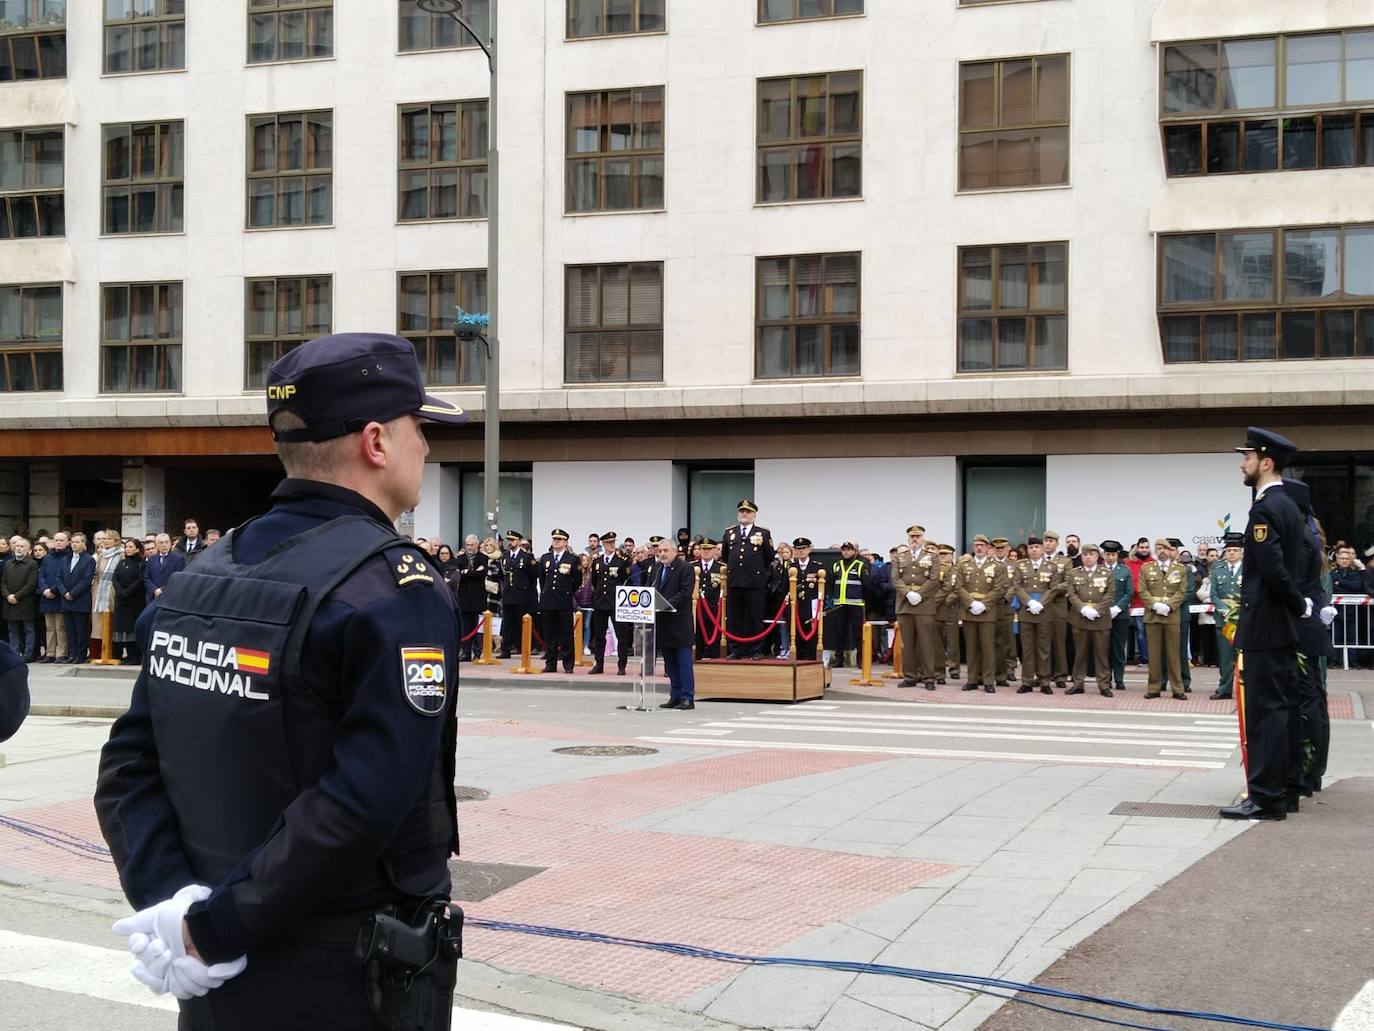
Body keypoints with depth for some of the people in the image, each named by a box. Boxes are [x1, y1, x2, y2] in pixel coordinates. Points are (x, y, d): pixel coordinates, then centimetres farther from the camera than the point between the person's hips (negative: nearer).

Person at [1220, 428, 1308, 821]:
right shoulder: (1288, 506, 15)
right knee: (1282, 708, 12)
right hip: (1283, 628, 10)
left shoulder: (1265, 509, -16)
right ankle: (1283, 791, 18)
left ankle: (1265, 798, -7)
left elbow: (1273, 570, -22)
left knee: (1264, 710, -8)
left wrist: (1300, 605, -10)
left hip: (1264, 627, -10)